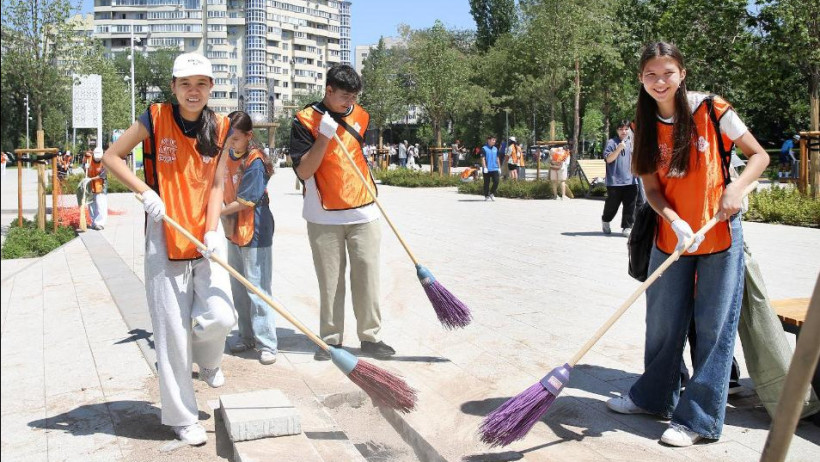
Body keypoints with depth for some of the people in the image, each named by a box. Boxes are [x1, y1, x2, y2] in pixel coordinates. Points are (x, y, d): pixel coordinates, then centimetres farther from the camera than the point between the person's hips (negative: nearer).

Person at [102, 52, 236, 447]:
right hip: (165, 235, -2)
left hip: (205, 233, 2)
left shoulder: (220, 127, 3)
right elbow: (111, 157, -1)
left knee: (220, 317, -10)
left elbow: (216, 184, 2)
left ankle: (206, 361, 29)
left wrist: (212, 232, -11)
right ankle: (181, 417, 17)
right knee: (172, 329, 1)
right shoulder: (156, 117, -5)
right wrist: (145, 192, -14)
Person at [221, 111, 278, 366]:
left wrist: (218, 212, -13)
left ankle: (267, 344, 2)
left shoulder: (255, 162, -16)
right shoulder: (229, 156, 7)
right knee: (238, 288, 15)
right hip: (234, 230, 8)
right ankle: (247, 337, 28)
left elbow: (245, 201, -19)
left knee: (257, 288, -5)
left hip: (255, 232, -8)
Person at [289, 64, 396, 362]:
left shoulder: (361, 116, 8)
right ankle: (331, 339, 16)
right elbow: (303, 171, -13)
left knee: (367, 275, 2)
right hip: (324, 217, -3)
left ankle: (371, 336, 13)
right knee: (329, 281, 3)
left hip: (363, 212, 3)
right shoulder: (305, 120, -5)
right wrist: (324, 136, -21)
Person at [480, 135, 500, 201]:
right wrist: (484, 167, -17)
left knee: (496, 182, -8)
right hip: (487, 169, -4)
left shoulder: (495, 149, 13)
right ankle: (486, 196, 14)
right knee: (486, 183, 3)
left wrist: (499, 168, 16)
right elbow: (483, 159, -8)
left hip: (495, 169, 4)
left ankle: (492, 193, 12)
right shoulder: (484, 149, -4)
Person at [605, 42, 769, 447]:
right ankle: (654, 397, 32)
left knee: (713, 326, 1)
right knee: (663, 321, 13)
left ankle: (700, 418, 12)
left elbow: (759, 155, -1)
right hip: (671, 235, 4)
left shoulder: (711, 110, -8)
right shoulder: (646, 127, 3)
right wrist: (676, 223, -19)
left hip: (719, 232, -4)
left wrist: (737, 187, -21)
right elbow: (652, 189, -1)